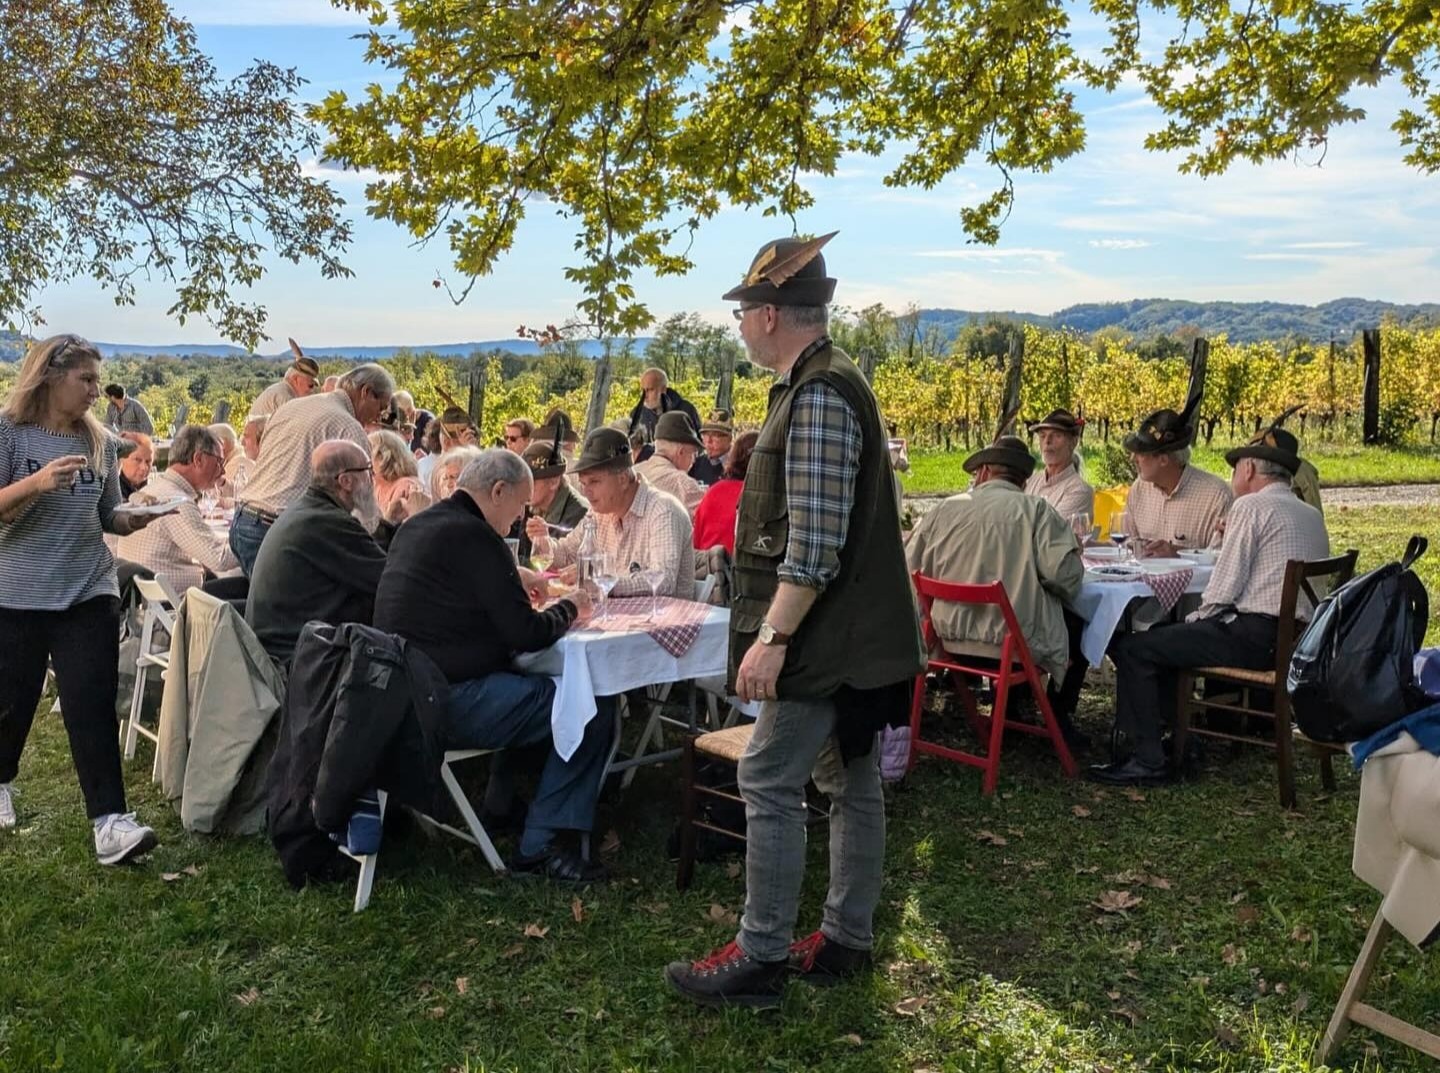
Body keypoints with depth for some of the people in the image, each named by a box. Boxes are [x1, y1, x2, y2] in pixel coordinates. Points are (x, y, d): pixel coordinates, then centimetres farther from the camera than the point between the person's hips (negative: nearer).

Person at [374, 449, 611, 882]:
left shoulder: (416, 526, 14)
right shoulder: (474, 536, -15)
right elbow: (527, 634, -15)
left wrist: (517, 585, 16)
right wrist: (569, 609, 3)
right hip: (448, 703, -10)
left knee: (533, 686, 24)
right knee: (593, 708, -10)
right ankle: (538, 846, -4)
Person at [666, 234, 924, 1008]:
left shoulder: (817, 396, -18)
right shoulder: (825, 383, 15)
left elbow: (815, 542, -25)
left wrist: (773, 636, -23)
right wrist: (779, 629, 21)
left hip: (828, 639, -10)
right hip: (851, 636, 10)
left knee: (767, 783, -4)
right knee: (850, 783, 14)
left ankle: (761, 959, 7)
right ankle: (846, 940, 26)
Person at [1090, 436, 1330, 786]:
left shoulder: (1251, 506, -8)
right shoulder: (1313, 515, 17)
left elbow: (1224, 587, -13)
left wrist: (1198, 617, 4)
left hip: (1253, 636, -10)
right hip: (1294, 636, 10)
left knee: (1132, 649, -8)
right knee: (1164, 635, 24)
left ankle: (1147, 760, -6)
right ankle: (1161, 733, 26)